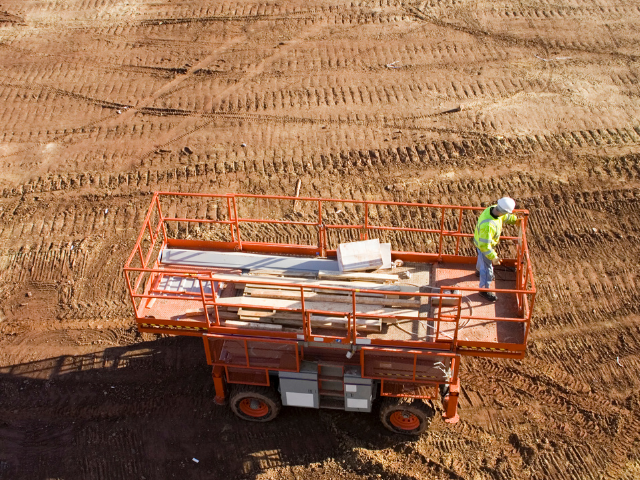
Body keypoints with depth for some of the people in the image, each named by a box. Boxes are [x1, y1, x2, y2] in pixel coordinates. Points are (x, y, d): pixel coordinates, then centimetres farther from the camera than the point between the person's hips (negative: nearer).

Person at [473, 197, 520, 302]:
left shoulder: (493, 208, -21)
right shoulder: (488, 225, -47)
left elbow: (505, 217, 5)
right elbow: (485, 245, -37)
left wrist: (515, 220, -3)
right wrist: (493, 257, -32)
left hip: (488, 242, 8)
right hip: (483, 246, -8)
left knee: (483, 259, 36)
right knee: (487, 267, 12)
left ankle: (479, 270, 67)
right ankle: (484, 289, 35)